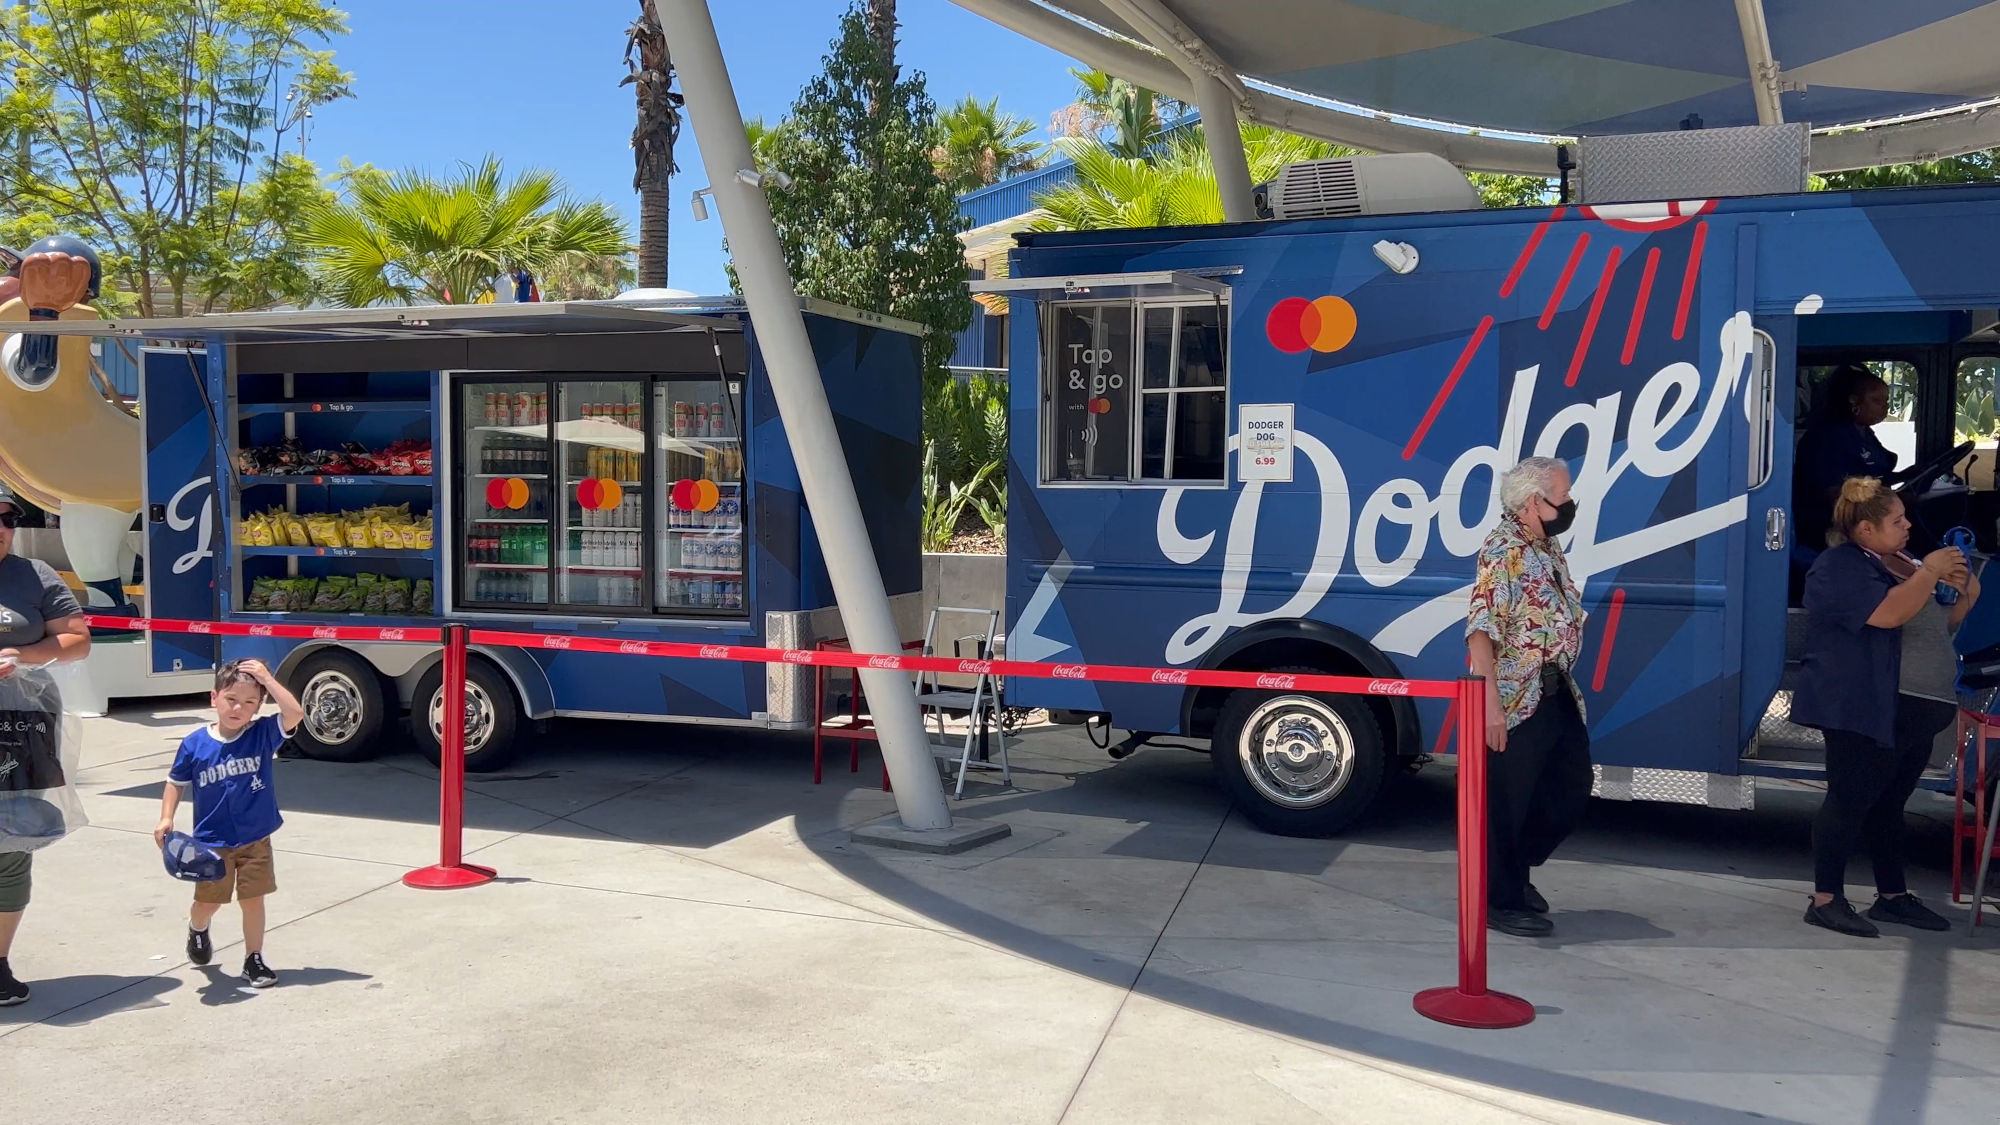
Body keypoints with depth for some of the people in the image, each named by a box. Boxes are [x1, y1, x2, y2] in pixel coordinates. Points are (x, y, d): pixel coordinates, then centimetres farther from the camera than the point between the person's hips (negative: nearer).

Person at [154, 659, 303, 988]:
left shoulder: (263, 734, -10)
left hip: (255, 840, 0)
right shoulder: (195, 745, -8)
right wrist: (166, 818, -7)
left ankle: (253, 959, 19)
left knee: (253, 899, 4)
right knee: (208, 901, 12)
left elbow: (295, 714, -27)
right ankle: (197, 929, 46)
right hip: (212, 841, 0)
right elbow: (176, 782, 4)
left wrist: (267, 679, -25)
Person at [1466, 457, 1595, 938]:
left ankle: (1516, 867, 34)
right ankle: (1502, 901, 14)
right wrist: (1491, 704, -28)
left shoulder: (1548, 546, 13)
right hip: (1518, 700, -9)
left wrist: (1568, 682, 19)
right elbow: (1482, 630, -23)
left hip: (1559, 694, 10)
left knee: (1573, 789, 16)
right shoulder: (1503, 551, -16)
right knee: (1506, 802, 2)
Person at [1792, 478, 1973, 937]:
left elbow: (1940, 625, 23)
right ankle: (1826, 899, -2)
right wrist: (1930, 572, -17)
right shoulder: (1840, 568, -12)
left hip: (1909, 710, 9)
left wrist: (1965, 594, 4)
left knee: (1888, 803, 14)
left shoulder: (1899, 564, 16)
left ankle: (1893, 896, 22)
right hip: (1861, 710, -9)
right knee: (1850, 801, -7)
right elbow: (1889, 613, -27)